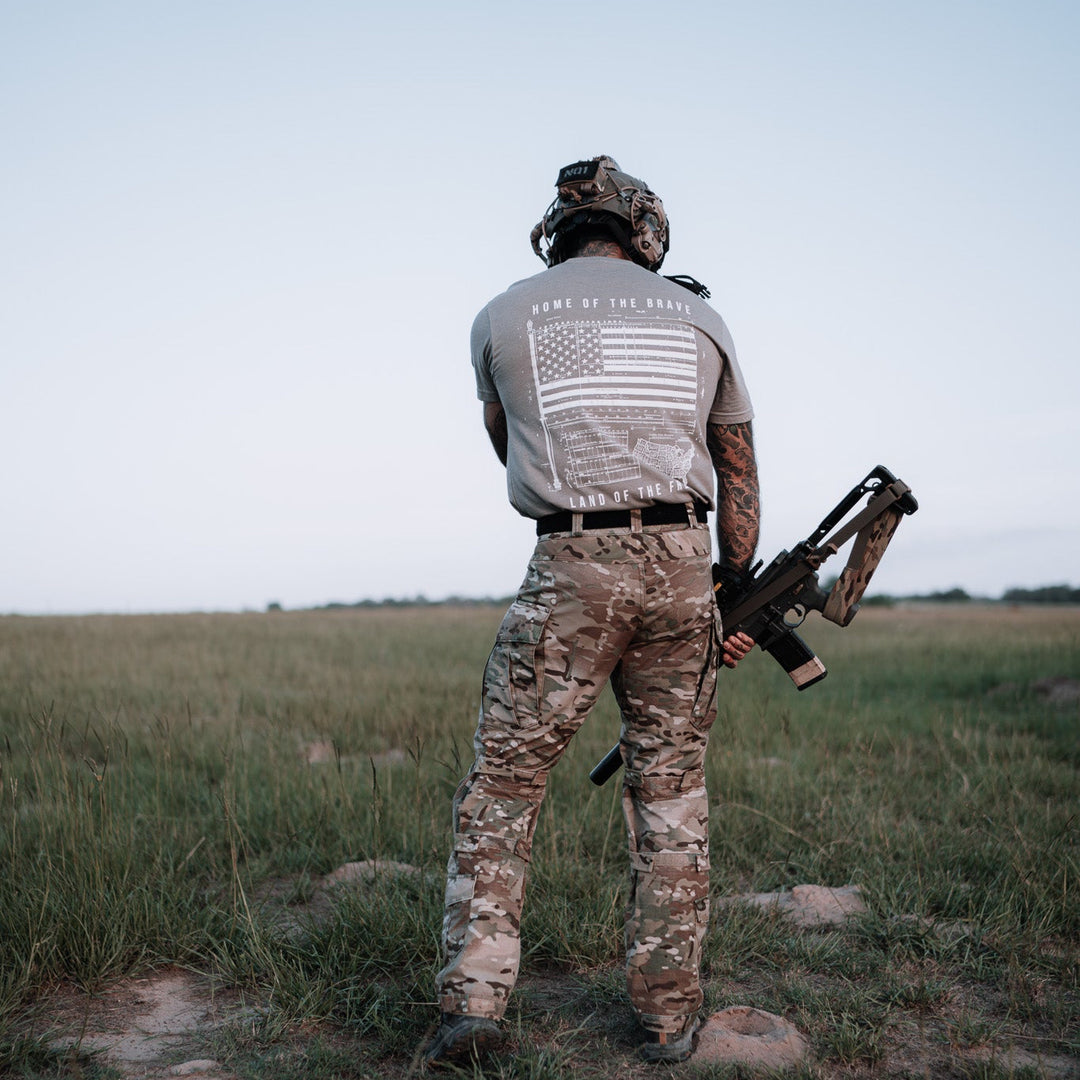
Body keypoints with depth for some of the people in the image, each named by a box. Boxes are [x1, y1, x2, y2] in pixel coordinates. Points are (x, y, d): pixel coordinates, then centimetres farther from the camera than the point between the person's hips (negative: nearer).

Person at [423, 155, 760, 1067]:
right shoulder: (699, 316, 13)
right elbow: (739, 472, 16)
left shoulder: (503, 318, 6)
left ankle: (475, 998, 5)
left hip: (572, 568, -3)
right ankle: (668, 1014, 19)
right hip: (682, 562, 3)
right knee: (671, 790, 11)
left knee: (502, 785, 8)